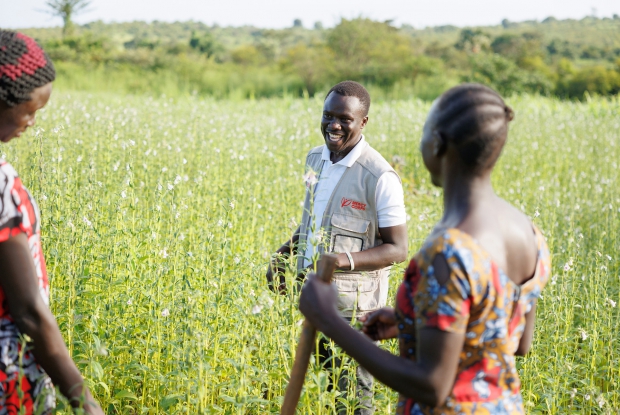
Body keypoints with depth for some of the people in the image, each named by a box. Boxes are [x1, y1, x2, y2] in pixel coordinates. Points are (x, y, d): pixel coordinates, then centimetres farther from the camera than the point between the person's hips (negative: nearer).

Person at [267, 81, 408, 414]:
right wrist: (285, 252, 4)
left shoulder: (380, 178, -17)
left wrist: (345, 260, -29)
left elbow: (397, 250, -15)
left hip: (352, 305, -7)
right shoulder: (315, 159, 6)